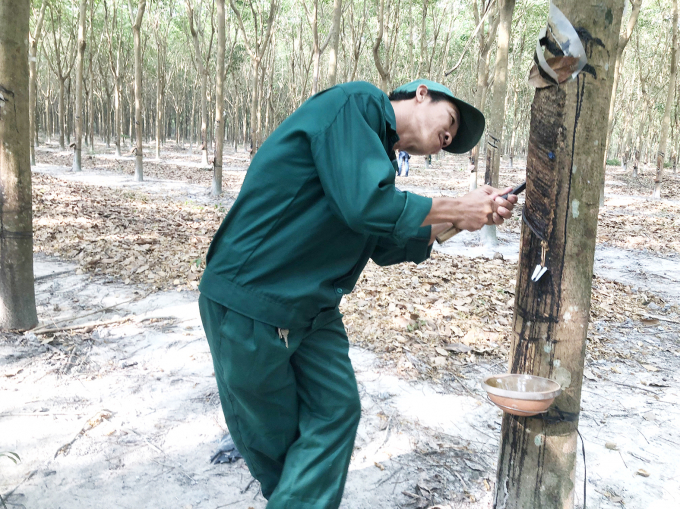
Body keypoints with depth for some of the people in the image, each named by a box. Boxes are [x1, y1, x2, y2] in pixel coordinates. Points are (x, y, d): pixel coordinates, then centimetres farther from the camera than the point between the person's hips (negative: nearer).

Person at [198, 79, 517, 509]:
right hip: (250, 300, -9)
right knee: (273, 433, 7)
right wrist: (456, 209, -11)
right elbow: (365, 206, -25)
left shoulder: (380, 155, 15)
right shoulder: (356, 103, -13)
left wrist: (463, 217, 9)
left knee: (336, 410, 5)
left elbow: (388, 245, 17)